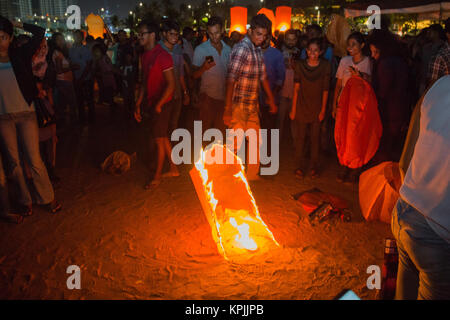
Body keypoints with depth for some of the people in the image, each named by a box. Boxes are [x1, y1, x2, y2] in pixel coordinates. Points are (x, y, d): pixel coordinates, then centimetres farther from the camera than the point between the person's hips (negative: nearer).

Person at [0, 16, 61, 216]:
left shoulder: (20, 55, 3)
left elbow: (39, 32, 0)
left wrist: (18, 25, 6)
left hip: (26, 113, -1)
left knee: (34, 160, -1)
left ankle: (47, 198, 14)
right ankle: (25, 201, 21)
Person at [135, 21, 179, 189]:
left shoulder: (162, 56, -17)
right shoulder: (145, 55, 10)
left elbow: (171, 84, -19)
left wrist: (158, 105, -18)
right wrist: (138, 105, 12)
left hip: (162, 104, -8)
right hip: (153, 103, 8)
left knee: (159, 139, 2)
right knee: (163, 137, 15)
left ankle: (157, 175, 16)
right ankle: (173, 169, 29)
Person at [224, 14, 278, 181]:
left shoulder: (258, 50, 12)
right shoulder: (242, 48, -15)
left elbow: (263, 77, 21)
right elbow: (231, 80, -21)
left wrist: (271, 101, 23)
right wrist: (227, 109, -24)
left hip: (253, 106, 9)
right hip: (239, 105, -9)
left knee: (257, 142, 15)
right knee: (235, 144, -5)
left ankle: (252, 175, 30)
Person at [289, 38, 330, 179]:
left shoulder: (325, 66, -5)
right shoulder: (300, 65, -3)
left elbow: (325, 89, -2)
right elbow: (296, 88, -2)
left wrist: (323, 110, -3)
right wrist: (293, 109, -2)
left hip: (317, 108, 0)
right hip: (302, 106, 0)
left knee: (315, 138, 5)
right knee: (300, 137, 5)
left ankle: (313, 167, 20)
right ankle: (300, 167, 17)